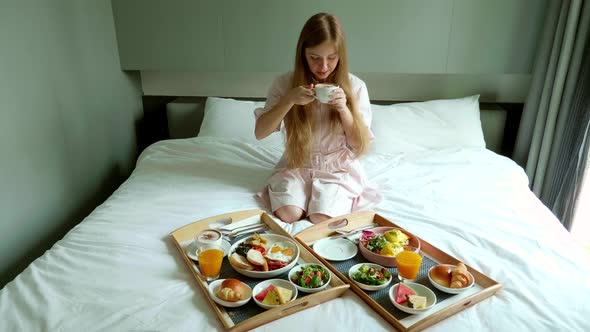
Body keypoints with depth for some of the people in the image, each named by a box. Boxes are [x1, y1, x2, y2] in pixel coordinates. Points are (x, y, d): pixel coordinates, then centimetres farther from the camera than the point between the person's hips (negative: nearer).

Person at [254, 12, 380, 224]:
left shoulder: (355, 86, -7)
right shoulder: (285, 83, -6)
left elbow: (362, 147, -7)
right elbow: (260, 133, -10)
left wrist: (344, 108, -23)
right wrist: (289, 100, -24)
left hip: (339, 168, -1)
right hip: (297, 165, 1)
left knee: (321, 219, -23)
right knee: (288, 214, -22)